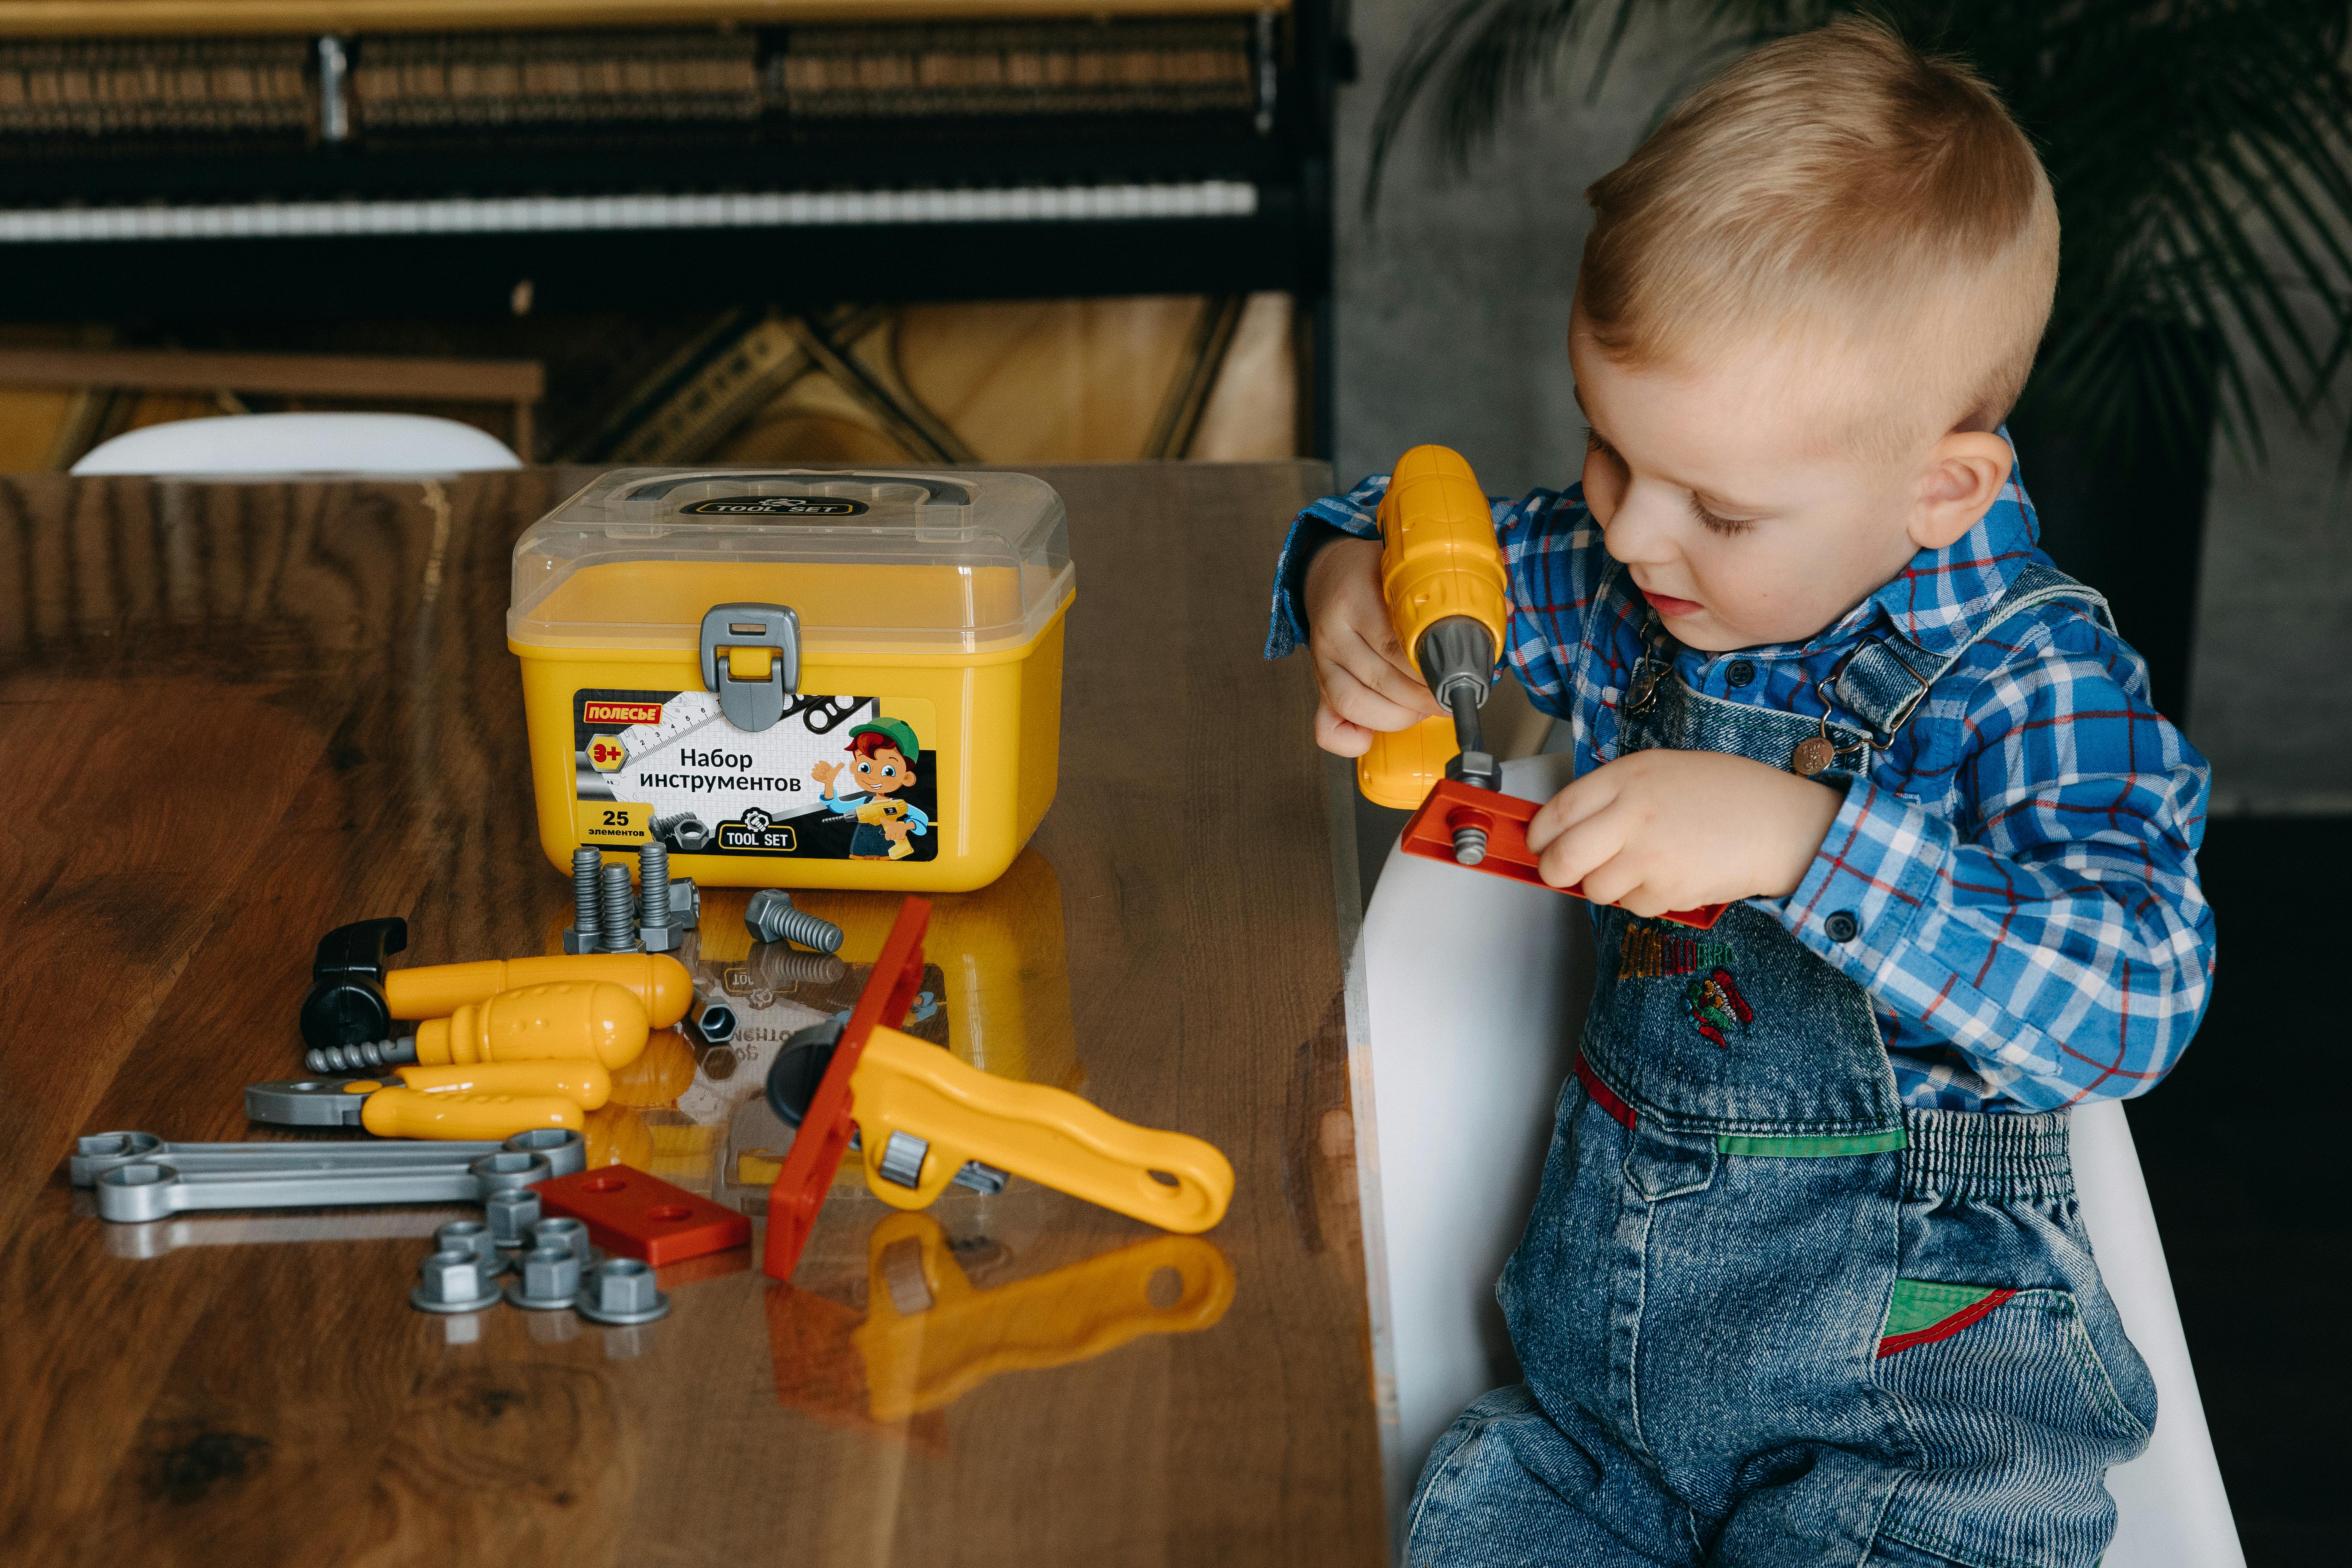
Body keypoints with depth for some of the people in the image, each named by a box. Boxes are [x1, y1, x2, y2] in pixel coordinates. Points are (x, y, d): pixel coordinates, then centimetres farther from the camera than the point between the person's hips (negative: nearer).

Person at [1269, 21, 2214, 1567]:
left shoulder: (2030, 681, -16)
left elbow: (2136, 990, -30)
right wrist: (1352, 584, -5)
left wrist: (1792, 836, -37)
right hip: (1600, 1310, 5)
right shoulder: (1628, 586, 2)